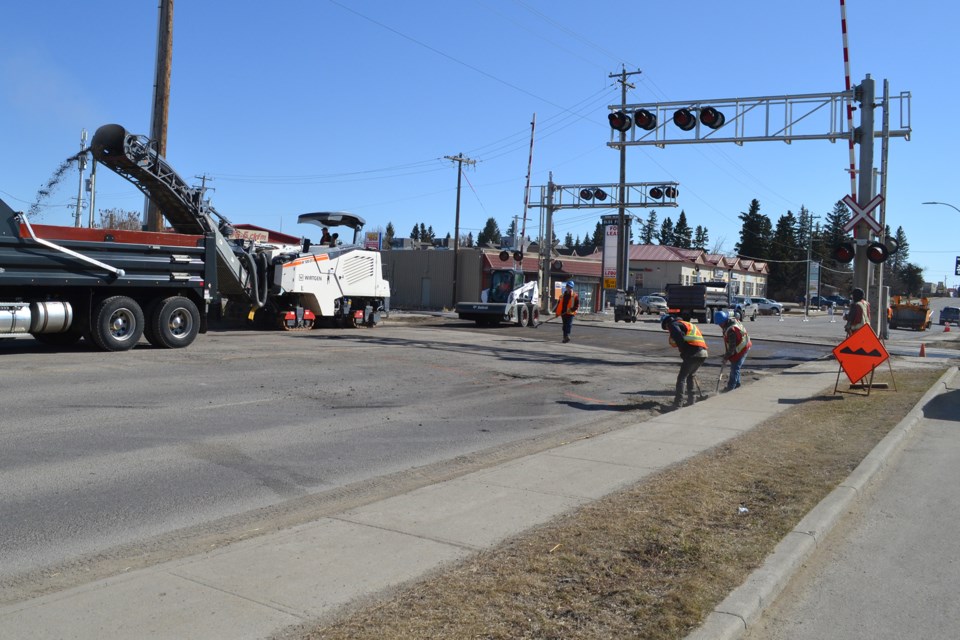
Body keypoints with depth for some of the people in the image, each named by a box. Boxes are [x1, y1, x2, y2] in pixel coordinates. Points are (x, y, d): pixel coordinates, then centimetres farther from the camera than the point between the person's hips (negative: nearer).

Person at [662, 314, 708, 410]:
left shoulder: (673, 325, 3)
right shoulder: (686, 324, 30)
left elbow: (679, 339, -15)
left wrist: (684, 353, -7)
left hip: (693, 354, -9)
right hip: (703, 353, 9)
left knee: (681, 378, -4)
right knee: (690, 376, 24)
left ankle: (677, 404, -7)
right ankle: (691, 401, 28)